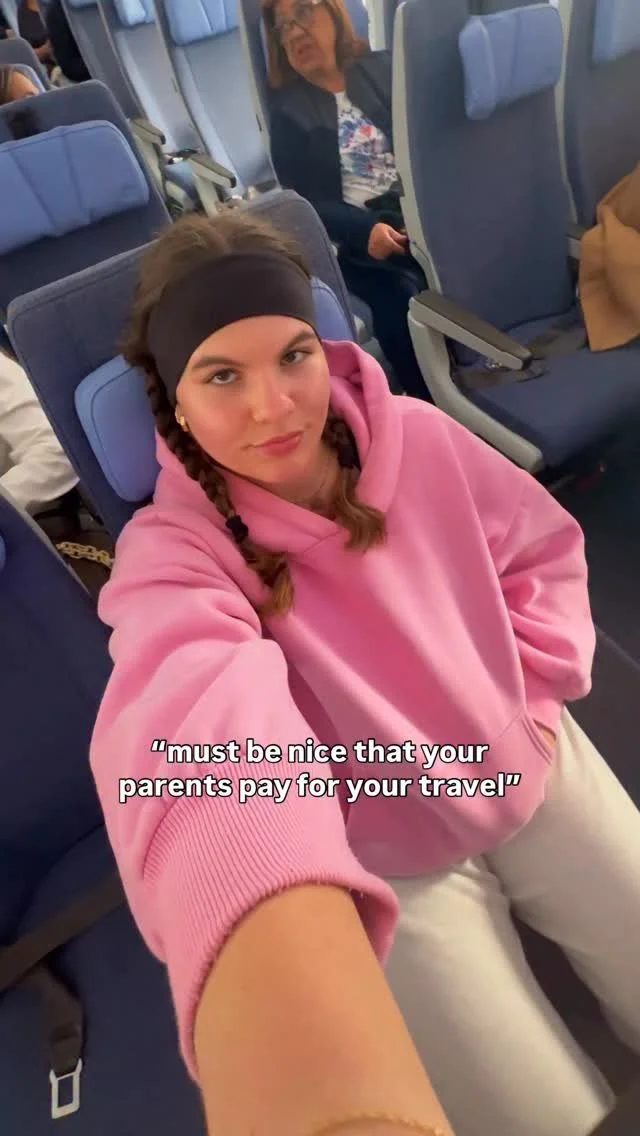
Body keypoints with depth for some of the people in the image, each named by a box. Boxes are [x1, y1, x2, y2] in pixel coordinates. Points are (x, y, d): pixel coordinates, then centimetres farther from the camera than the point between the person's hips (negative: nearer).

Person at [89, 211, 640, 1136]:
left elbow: (542, 548, 4)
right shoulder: (171, 554, -25)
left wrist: (537, 691, -6)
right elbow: (194, 718, -49)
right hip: (389, 864, -3)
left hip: (533, 772, 4)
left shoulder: (414, 436, -12)